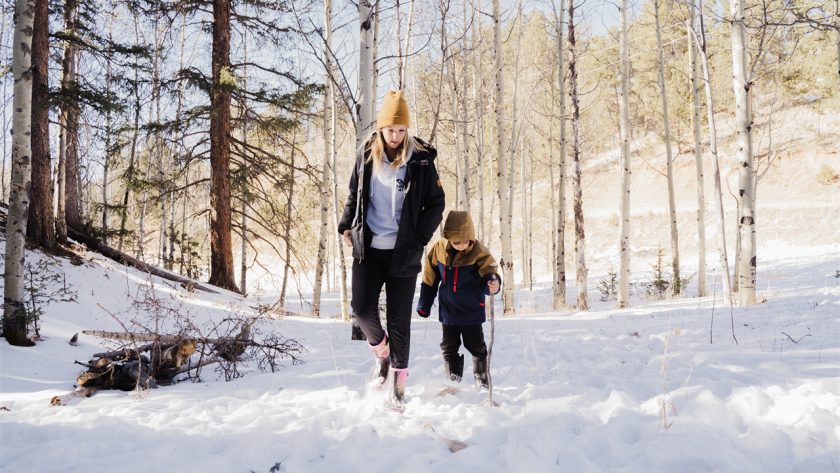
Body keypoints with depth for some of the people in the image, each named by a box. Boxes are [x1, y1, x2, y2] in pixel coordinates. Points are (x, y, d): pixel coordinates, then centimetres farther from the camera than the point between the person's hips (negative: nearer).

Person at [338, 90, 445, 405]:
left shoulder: (420, 160, -4)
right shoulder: (366, 155, 5)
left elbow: (436, 204, 1)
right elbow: (354, 195, 17)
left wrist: (419, 239, -8)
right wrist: (346, 225, 2)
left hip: (403, 251, -2)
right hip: (368, 248, 2)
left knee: (399, 319, 3)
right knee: (362, 309, -6)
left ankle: (399, 381, 15)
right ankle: (380, 351, 25)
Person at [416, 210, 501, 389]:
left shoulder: (479, 253, -15)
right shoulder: (439, 249, -7)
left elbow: (488, 275, -20)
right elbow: (429, 279, 5)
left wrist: (493, 284, -46)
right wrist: (424, 305, 11)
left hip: (472, 310, -3)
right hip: (448, 310, 3)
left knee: (476, 347, 8)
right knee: (449, 348, 12)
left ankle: (482, 380, 25)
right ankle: (453, 381, 25)